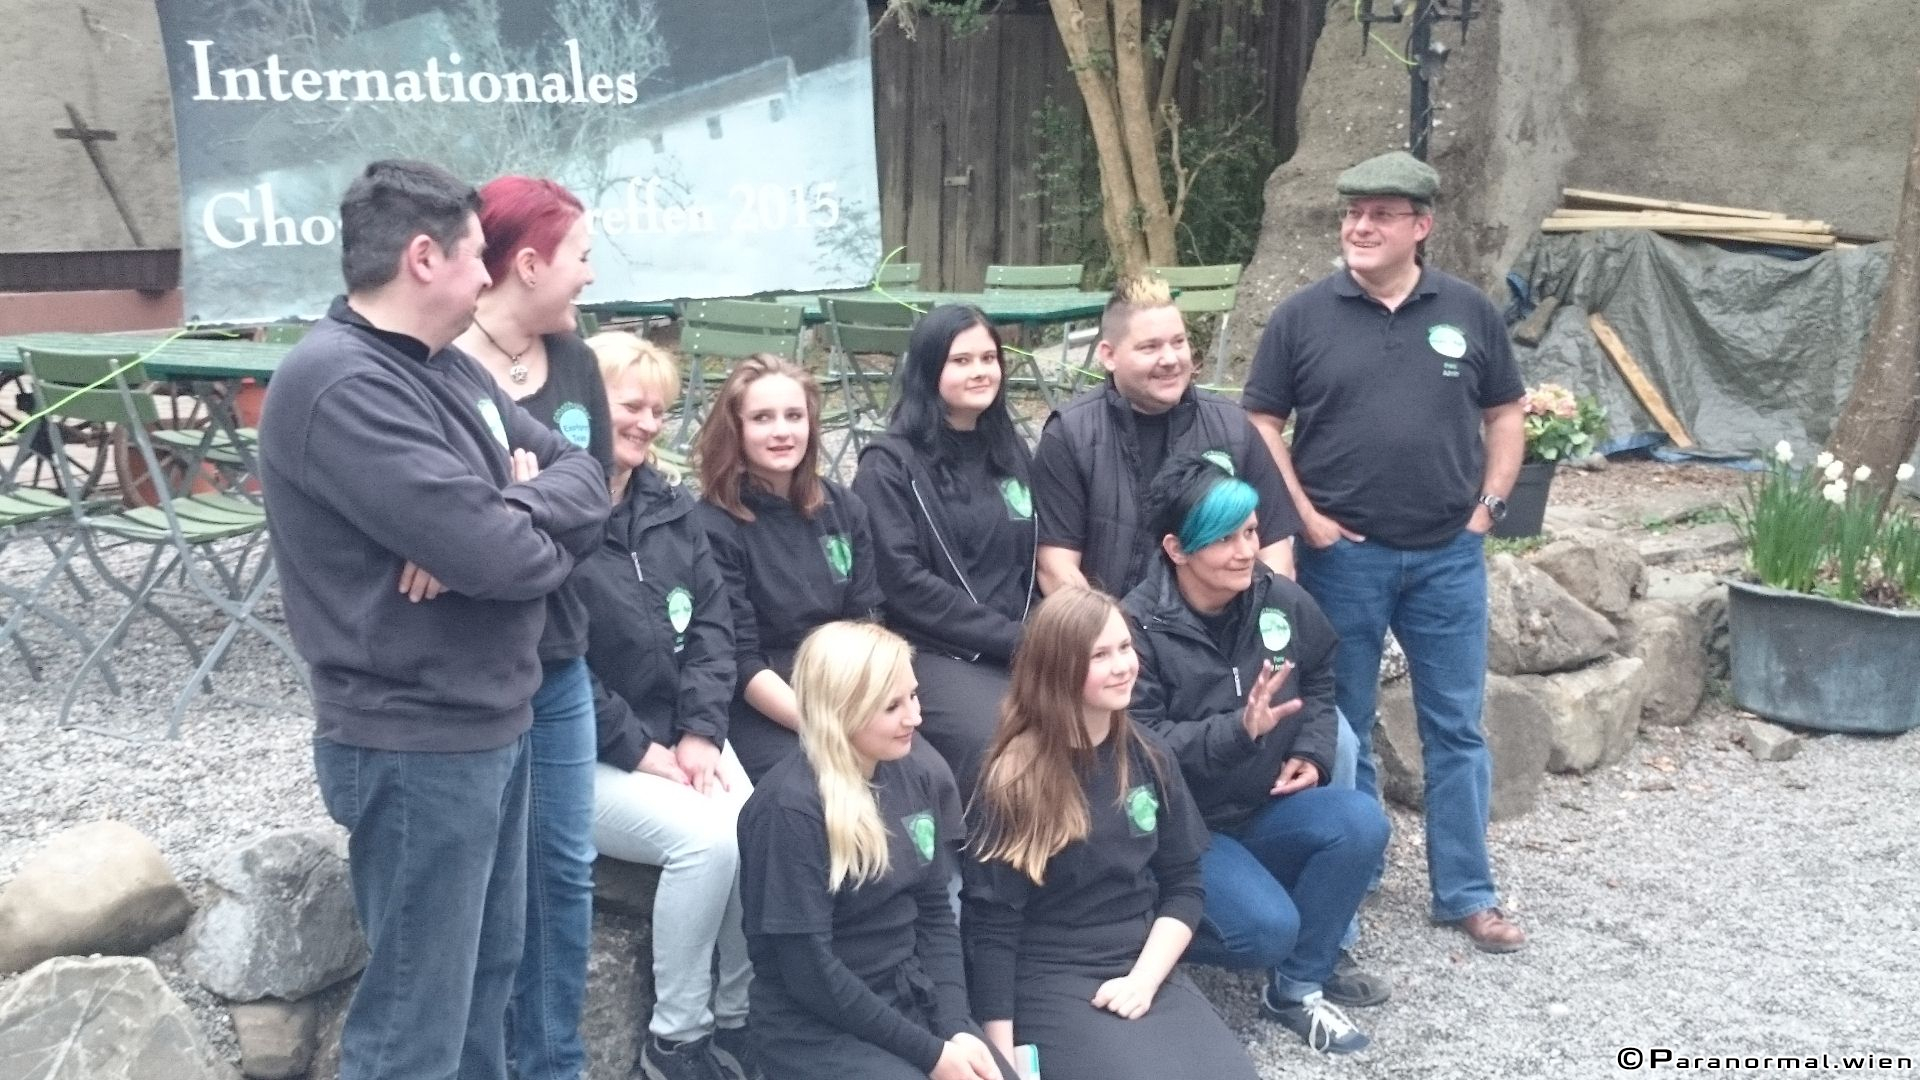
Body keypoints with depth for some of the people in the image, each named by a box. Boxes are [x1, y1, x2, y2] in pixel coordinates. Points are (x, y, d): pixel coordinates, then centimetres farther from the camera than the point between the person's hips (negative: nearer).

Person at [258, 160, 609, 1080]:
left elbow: (585, 476, 7)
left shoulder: (448, 368, 9)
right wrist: (537, 529, -5)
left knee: (487, 969, 23)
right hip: (419, 747, -9)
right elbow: (499, 556, -28)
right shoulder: (340, 385, -22)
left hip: (495, 720, 10)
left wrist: (503, 518, -14)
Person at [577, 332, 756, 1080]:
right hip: (584, 758, -6)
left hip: (681, 736, 7)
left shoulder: (670, 507, 10)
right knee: (707, 840, -26)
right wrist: (639, 749, -17)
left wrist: (700, 732, -8)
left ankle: (738, 1017, 4)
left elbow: (712, 622, 6)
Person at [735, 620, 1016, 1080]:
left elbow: (934, 912, 6)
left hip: (911, 998, 6)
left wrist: (956, 1026, -8)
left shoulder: (916, 779, 2)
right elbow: (809, 972, -18)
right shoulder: (790, 809, -19)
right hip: (816, 1024, -6)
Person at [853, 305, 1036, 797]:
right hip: (933, 655, -5)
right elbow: (904, 581, -10)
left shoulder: (1012, 452, 17)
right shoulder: (891, 464, -2)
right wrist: (1011, 638, -13)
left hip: (1021, 650, 5)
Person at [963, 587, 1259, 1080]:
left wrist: (1143, 978, -7)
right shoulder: (1015, 778, -10)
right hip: (1049, 981, -4)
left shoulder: (1148, 757, 5)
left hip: (1142, 968, 5)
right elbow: (992, 925, -9)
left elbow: (1183, 884, 9)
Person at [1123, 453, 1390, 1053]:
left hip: (1266, 808, 6)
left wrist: (1311, 752, -3)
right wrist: (1239, 729, -35)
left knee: (1362, 822, -22)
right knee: (1268, 928, -27)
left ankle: (1298, 987, -5)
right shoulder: (1138, 627, -18)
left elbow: (1320, 682, 16)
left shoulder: (1282, 602, -1)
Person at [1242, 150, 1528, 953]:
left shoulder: (1468, 313, 4)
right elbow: (1263, 425, -1)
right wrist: (1305, 517, -8)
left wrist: (1489, 504, 2)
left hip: (1449, 556, 2)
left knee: (1456, 729, 8)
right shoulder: (1304, 316, -2)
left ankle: (1466, 893, 20)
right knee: (1342, 728, 10)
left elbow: (1504, 415, 12)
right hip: (1344, 555, -1)